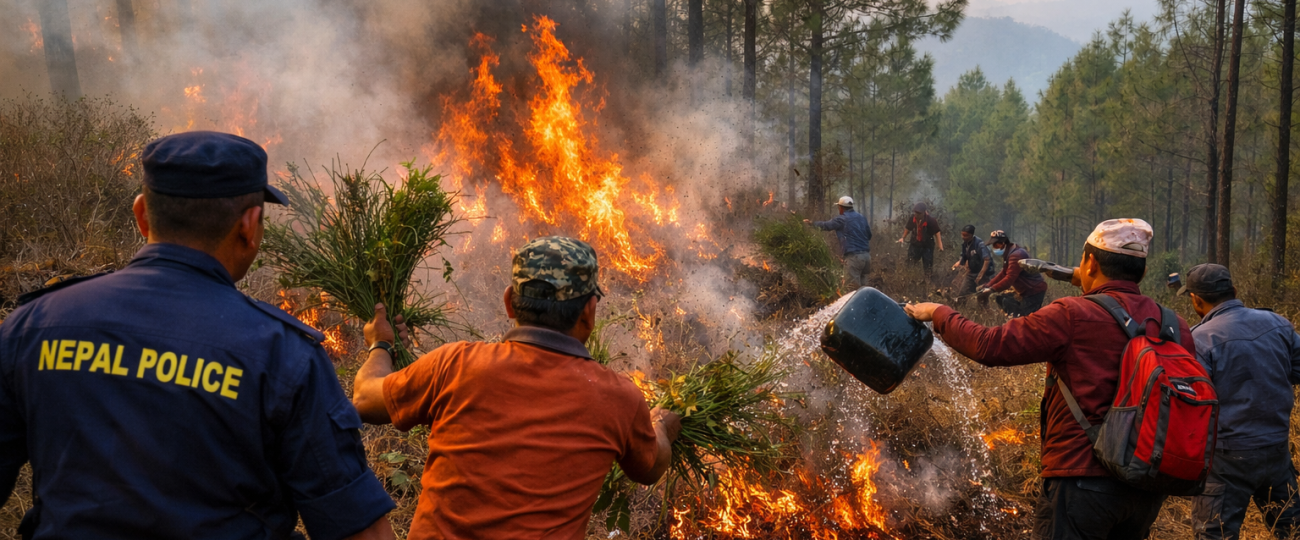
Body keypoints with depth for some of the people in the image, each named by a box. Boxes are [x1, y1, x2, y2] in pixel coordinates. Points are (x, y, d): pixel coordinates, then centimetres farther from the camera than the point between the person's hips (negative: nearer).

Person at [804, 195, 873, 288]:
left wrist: (811, 223, 15)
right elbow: (869, 235, 20)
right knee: (862, 286, 13)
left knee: (855, 287, -5)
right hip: (866, 255, 7)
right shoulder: (861, 217, 14)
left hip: (853, 256, -7)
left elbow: (826, 225, 1)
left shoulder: (842, 219, -5)